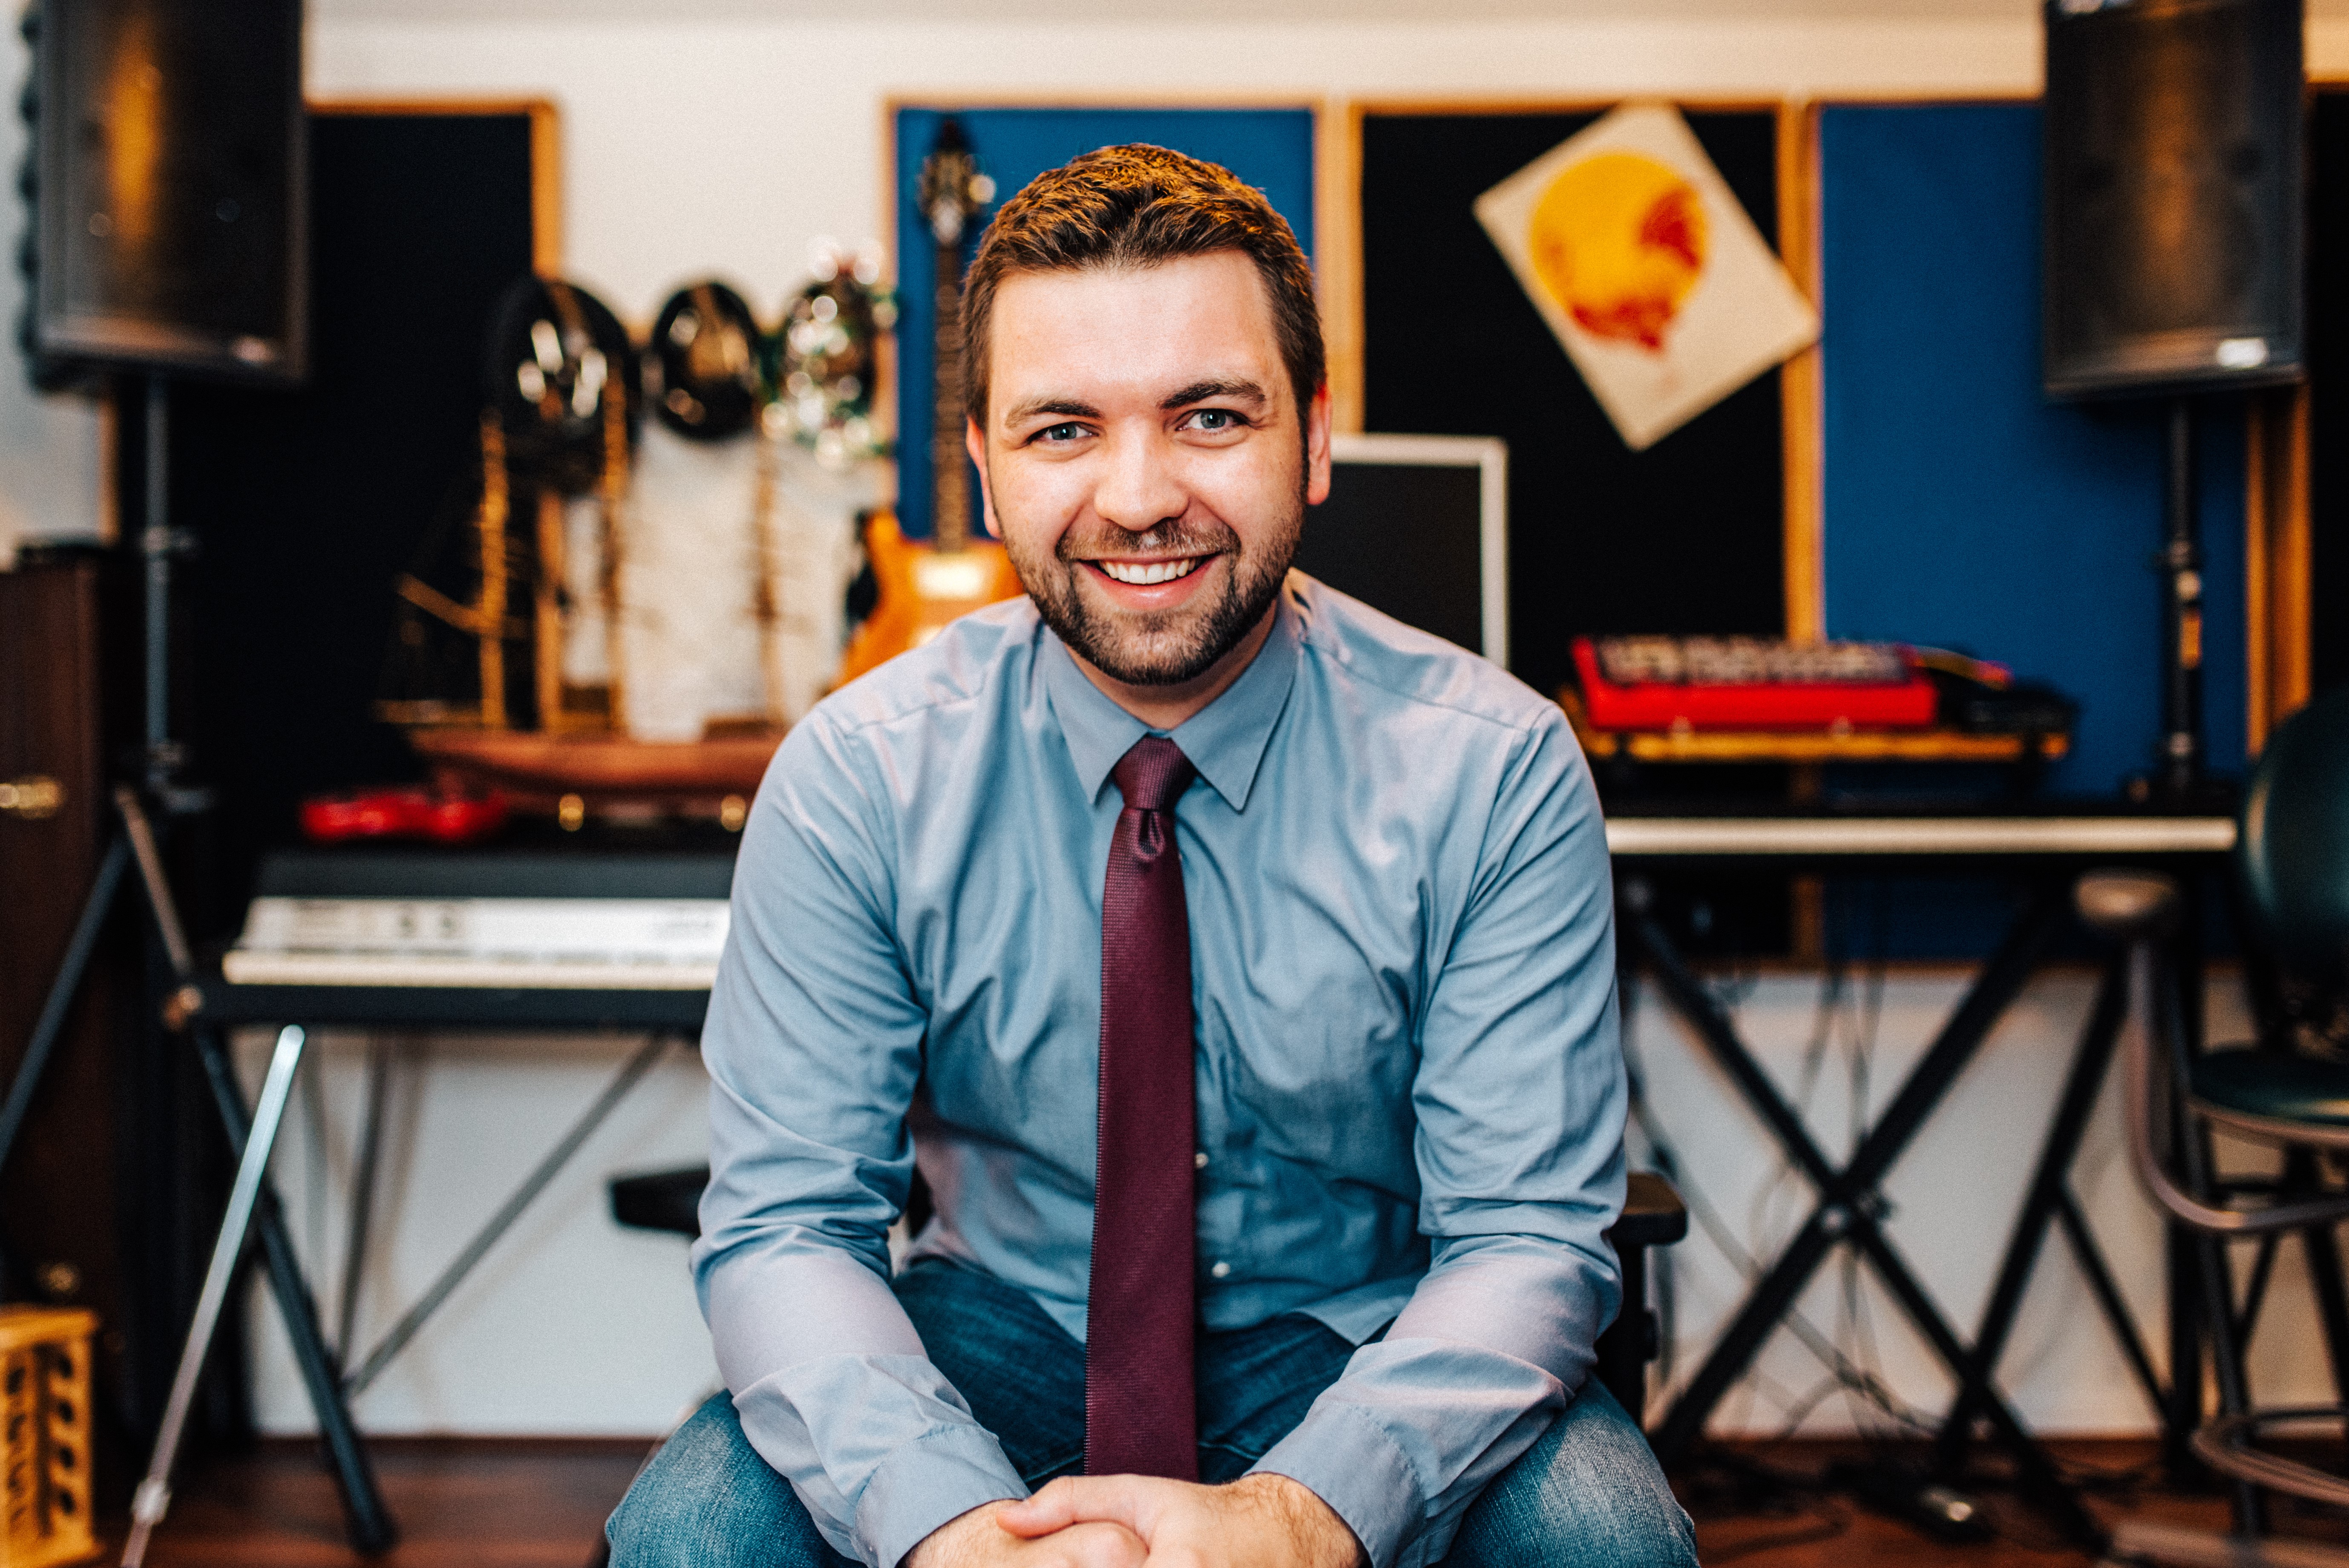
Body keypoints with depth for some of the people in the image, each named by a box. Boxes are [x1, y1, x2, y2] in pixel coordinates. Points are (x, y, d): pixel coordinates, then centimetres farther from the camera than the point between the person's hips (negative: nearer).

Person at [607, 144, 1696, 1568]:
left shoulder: (1494, 772, -13)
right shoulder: (855, 780, -10)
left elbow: (1530, 1236, -15)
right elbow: (786, 1225, -12)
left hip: (1361, 1355, 1)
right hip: (1002, 1333, 0)